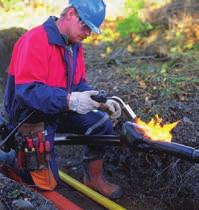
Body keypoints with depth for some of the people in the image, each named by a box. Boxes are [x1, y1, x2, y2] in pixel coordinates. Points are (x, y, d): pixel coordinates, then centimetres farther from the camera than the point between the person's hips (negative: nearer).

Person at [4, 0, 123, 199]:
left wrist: (103, 100, -10)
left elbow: (79, 84, 8)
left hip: (61, 111, 7)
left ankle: (93, 177, 13)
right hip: (32, 114, -7)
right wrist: (69, 100, -43)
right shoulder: (36, 40, -26)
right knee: (47, 183, -6)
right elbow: (27, 90, -34)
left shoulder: (75, 45, 1)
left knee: (102, 124, -6)